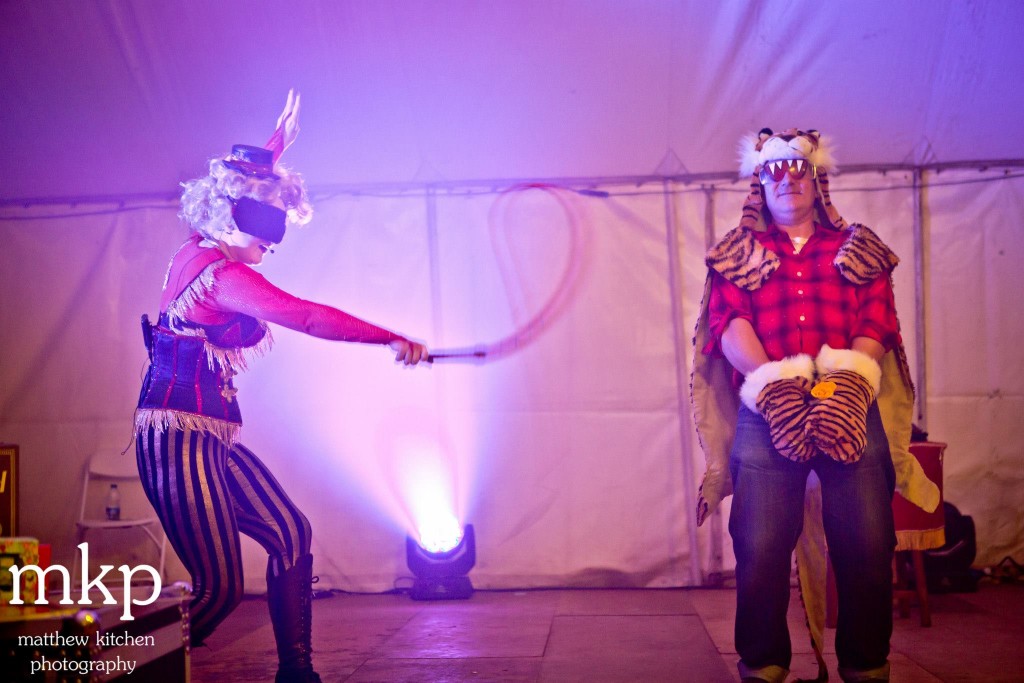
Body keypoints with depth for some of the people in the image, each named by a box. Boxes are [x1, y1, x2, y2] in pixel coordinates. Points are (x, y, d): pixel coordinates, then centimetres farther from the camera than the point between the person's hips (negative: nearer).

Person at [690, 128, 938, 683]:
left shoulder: (857, 249, 20)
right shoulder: (738, 253, 18)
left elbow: (878, 323, 6)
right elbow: (728, 322, 2)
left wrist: (848, 385, -13)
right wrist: (774, 387, -14)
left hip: (852, 409, 1)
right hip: (766, 410, -1)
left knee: (868, 546, -4)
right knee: (760, 547, -7)